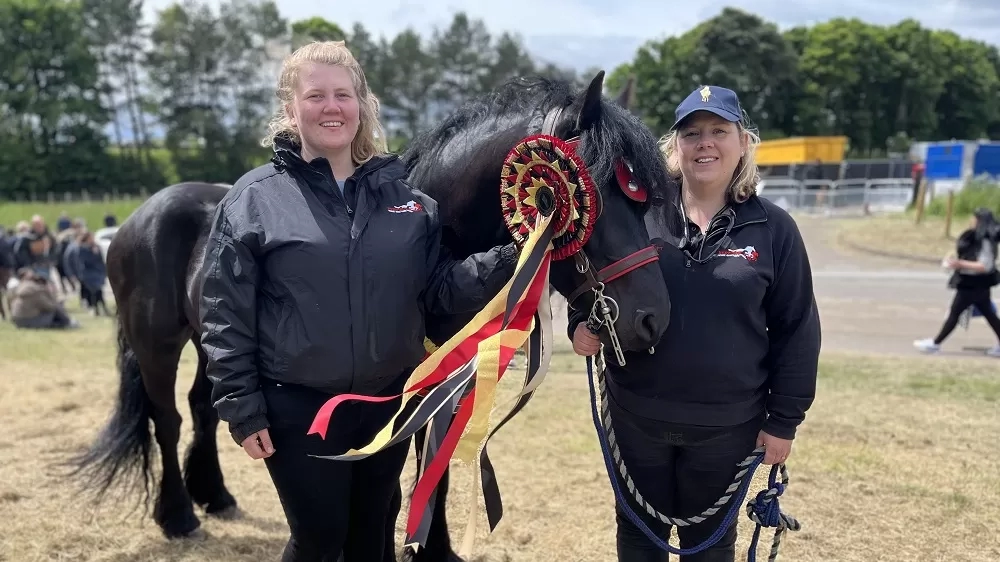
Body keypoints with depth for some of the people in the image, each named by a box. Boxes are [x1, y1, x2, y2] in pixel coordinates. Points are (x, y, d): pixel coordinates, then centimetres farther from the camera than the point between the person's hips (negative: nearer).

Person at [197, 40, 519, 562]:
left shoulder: (407, 198, 2)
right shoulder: (253, 199, -8)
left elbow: (440, 287, 2)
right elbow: (225, 318, -7)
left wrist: (508, 260, -14)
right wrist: (242, 411, -10)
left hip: (389, 402, 4)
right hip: (298, 408, -3)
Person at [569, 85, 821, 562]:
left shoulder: (773, 228, -5)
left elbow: (796, 330, -1)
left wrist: (784, 419, -2)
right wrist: (581, 324, -15)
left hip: (727, 423, 0)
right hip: (636, 415, 1)